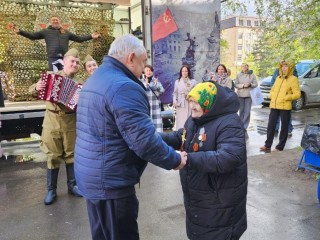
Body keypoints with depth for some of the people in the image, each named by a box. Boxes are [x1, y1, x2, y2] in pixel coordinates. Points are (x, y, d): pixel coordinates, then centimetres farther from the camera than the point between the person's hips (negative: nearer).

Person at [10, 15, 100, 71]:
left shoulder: (66, 32, 19)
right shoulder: (46, 31, 13)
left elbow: (79, 39, 21)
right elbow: (32, 36, 10)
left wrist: (91, 36, 16)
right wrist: (19, 31, -2)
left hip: (64, 58, 2)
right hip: (52, 58, -2)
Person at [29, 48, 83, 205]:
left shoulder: (79, 84, 2)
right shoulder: (50, 76, 2)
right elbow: (32, 89, 7)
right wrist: (36, 87, -15)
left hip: (70, 122, 1)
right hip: (52, 120, 0)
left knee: (71, 154, 10)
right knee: (53, 156, 7)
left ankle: (72, 185, 27)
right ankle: (51, 190, 20)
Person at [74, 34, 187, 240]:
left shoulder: (95, 80, 11)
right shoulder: (124, 87, -22)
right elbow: (145, 141, -26)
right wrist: (175, 160, -9)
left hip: (91, 177, 10)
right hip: (111, 182, -10)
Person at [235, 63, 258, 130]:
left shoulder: (252, 75, 6)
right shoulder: (238, 75, 6)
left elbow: (256, 84, 6)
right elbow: (235, 84, 0)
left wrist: (250, 84, -13)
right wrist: (243, 85, -14)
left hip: (249, 95, 0)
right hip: (240, 95, 0)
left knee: (247, 111, -4)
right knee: (241, 111, 3)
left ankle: (244, 127, 0)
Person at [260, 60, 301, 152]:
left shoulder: (293, 79, -4)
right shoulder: (278, 78, 14)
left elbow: (297, 94, -9)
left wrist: (285, 97, -16)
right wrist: (272, 96, 6)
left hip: (285, 107, -6)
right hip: (274, 106, 6)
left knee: (284, 127, 5)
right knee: (271, 125, 8)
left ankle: (280, 147, 12)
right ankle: (267, 145, 17)